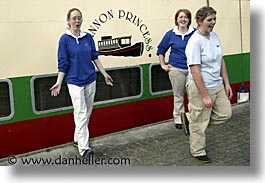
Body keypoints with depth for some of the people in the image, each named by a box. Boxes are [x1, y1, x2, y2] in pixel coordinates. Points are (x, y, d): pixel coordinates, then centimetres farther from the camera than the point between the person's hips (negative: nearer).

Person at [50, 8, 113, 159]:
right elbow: (63, 64, -5)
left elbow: (95, 57, 11)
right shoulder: (65, 39, -6)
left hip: (90, 80, 5)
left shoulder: (88, 37, 4)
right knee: (81, 114, -9)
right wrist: (59, 83, -12)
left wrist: (104, 74, 12)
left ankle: (78, 139, 28)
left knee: (87, 113, 12)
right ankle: (84, 148, -7)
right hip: (75, 81, -5)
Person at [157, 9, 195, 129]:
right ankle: (178, 119, 21)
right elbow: (161, 50, 12)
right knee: (178, 96, 8)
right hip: (176, 69, 0)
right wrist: (163, 65, 8)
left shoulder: (195, 33, -1)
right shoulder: (171, 34, 1)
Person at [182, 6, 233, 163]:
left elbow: (221, 61, 13)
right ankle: (198, 152, 30)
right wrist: (205, 96, -23)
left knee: (225, 114, 16)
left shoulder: (215, 36, 5)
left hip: (218, 86, 8)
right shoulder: (195, 42, -21)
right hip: (200, 88, -8)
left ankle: (190, 118, 29)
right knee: (200, 123, 7)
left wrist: (227, 83, 11)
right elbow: (195, 71, -24)